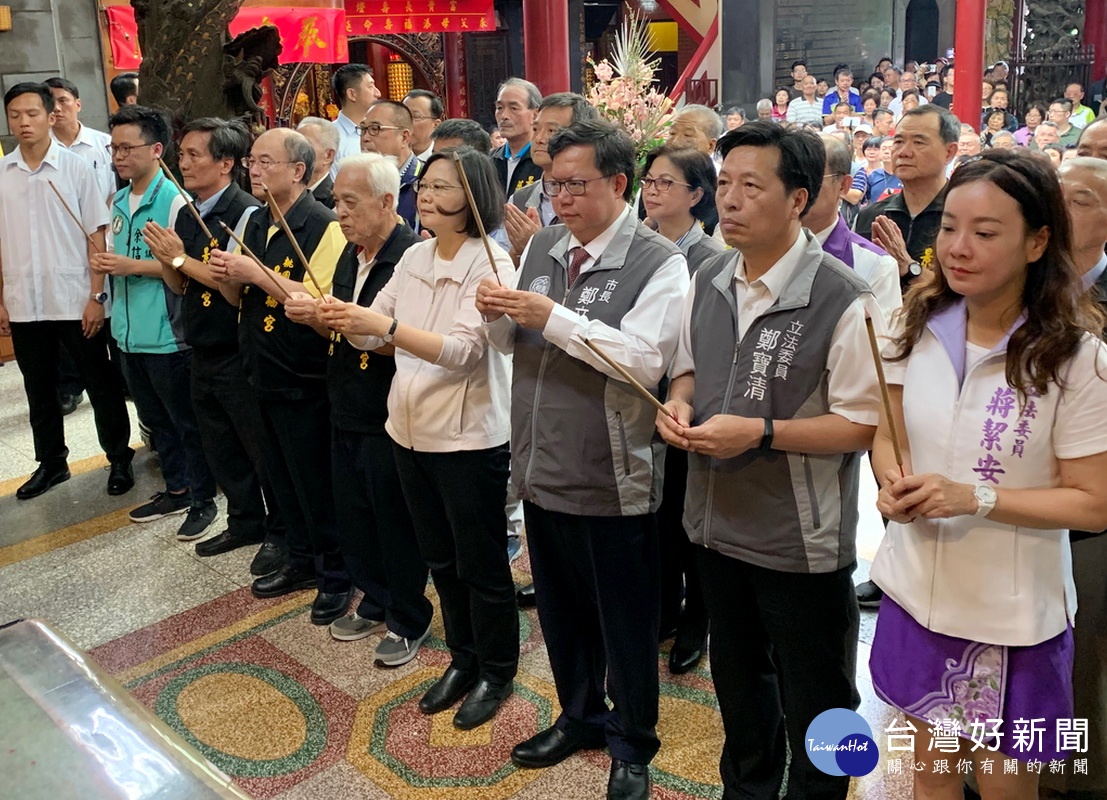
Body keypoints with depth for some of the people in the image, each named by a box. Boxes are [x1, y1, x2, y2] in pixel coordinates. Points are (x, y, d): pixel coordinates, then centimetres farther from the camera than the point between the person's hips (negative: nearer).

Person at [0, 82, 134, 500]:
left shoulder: (76, 167, -4)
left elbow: (96, 236, -5)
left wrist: (96, 296, -9)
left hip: (75, 300, -3)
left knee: (101, 385, 7)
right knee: (39, 390, 15)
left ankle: (120, 459, 21)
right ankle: (50, 462, 29)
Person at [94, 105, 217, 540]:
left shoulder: (174, 201, -14)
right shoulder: (118, 202, 10)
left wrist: (134, 266, -22)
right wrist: (105, 263, -1)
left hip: (166, 335, -8)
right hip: (129, 332, 8)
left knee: (187, 421, 4)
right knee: (155, 418, 18)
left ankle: (203, 499, 17)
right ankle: (176, 489, 33)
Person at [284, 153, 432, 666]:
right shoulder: (350, 255, 10)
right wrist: (315, 316, -3)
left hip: (389, 417, -8)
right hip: (346, 410, 8)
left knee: (396, 521, 5)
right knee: (352, 514, 18)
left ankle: (409, 621, 23)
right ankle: (375, 602, 37)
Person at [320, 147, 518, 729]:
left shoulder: (489, 265, -15)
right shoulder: (414, 257, 5)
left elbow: (463, 351, -25)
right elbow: (372, 335, 6)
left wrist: (386, 325, -34)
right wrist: (346, 321, -16)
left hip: (468, 435, -7)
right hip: (411, 428, 7)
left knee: (481, 562, 9)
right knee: (439, 556, 19)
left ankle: (496, 673, 29)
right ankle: (462, 659, 39)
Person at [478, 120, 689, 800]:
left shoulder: (658, 262, -12)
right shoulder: (542, 246, 8)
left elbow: (645, 360, -24)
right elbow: (514, 344, 15)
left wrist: (554, 317, -26)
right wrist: (499, 315, -8)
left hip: (614, 479, -6)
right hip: (542, 465, 6)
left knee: (625, 622, 11)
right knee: (561, 610, 22)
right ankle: (580, 716, 45)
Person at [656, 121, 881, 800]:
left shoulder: (844, 302, -19)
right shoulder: (707, 284, 2)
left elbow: (864, 424, -17)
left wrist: (761, 432, -26)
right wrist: (678, 405, -6)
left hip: (802, 541, -6)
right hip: (719, 524, 7)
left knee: (813, 706, 13)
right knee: (738, 686, 26)